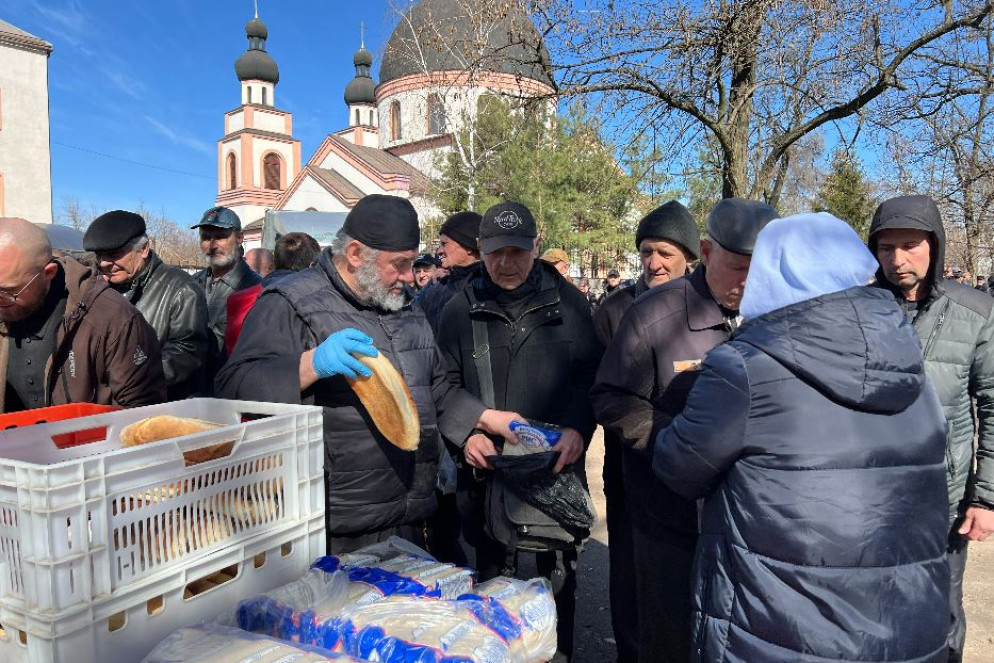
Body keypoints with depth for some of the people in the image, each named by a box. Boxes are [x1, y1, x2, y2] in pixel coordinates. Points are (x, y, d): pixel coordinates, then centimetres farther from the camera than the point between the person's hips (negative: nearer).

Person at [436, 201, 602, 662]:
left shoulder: (567, 301, 0)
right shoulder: (461, 309, 1)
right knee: (494, 579, 14)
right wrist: (465, 434, -12)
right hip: (488, 469, 0)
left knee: (559, 577, 16)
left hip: (558, 467, 0)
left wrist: (579, 429, -15)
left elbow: (592, 374, 1)